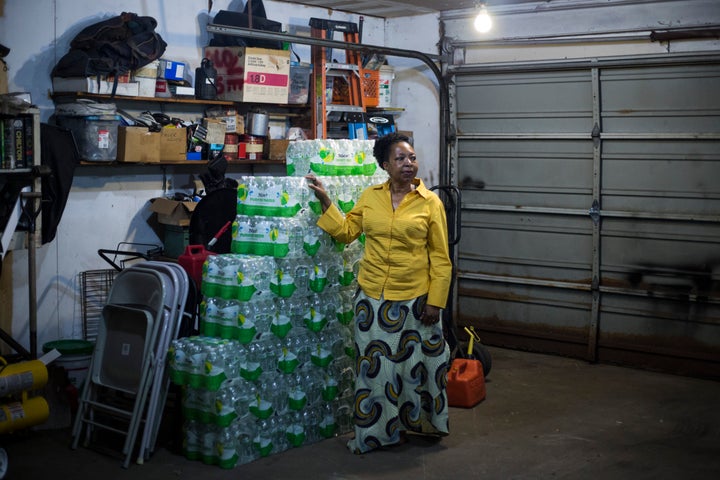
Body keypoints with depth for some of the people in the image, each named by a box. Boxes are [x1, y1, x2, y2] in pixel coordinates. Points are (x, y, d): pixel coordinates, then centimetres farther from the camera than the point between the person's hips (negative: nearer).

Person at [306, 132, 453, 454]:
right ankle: (376, 431, 24)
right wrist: (325, 202, 2)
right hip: (372, 297, 3)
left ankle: (418, 423, 29)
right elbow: (346, 232, 9)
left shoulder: (430, 203, -5)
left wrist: (435, 301, -8)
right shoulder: (370, 197, 4)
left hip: (414, 299, -3)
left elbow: (441, 259, -4)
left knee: (415, 364, 8)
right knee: (374, 365, 10)